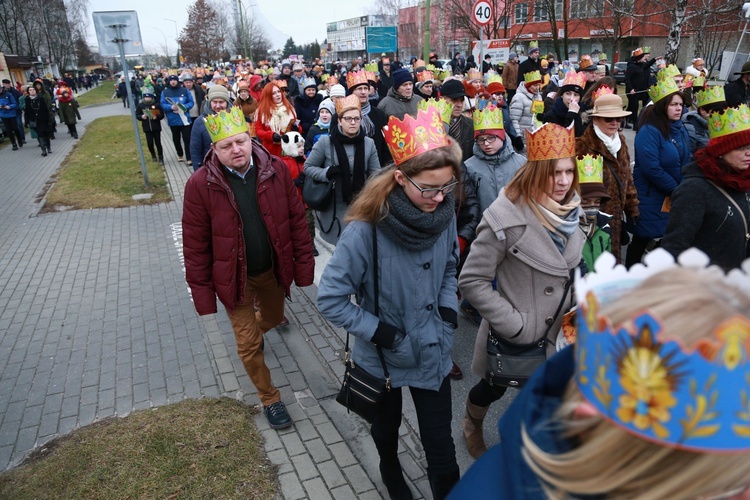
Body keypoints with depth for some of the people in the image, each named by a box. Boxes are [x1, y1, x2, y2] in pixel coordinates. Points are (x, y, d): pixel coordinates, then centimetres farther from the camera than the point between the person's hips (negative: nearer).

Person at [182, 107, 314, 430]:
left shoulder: (276, 170, -11)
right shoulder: (200, 185, -19)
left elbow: (296, 219, -5)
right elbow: (195, 244, -13)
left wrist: (304, 264, -4)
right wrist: (202, 291, -10)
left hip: (273, 269, 3)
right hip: (235, 277, -3)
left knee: (273, 318, 27)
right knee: (248, 345, 8)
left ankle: (252, 331, 64)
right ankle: (269, 398, 31)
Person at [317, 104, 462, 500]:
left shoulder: (444, 215, -13)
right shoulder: (367, 229, -28)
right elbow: (329, 299, -21)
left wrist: (449, 307, -7)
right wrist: (377, 331, -21)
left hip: (434, 350, 2)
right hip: (383, 356, -2)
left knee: (441, 447, 9)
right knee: (386, 427, 27)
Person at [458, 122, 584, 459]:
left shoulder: (572, 211, -5)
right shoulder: (506, 218, -26)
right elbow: (471, 281, -23)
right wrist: (513, 323, -23)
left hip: (559, 331, 5)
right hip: (515, 337, -4)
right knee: (494, 387, 21)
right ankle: (472, 425, 55)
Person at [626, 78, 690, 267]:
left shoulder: (680, 128, 7)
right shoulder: (649, 131, -18)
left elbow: (686, 161, 13)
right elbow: (651, 168, -24)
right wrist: (676, 190, -16)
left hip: (676, 197, 8)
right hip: (651, 197, -7)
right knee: (642, 239, 2)